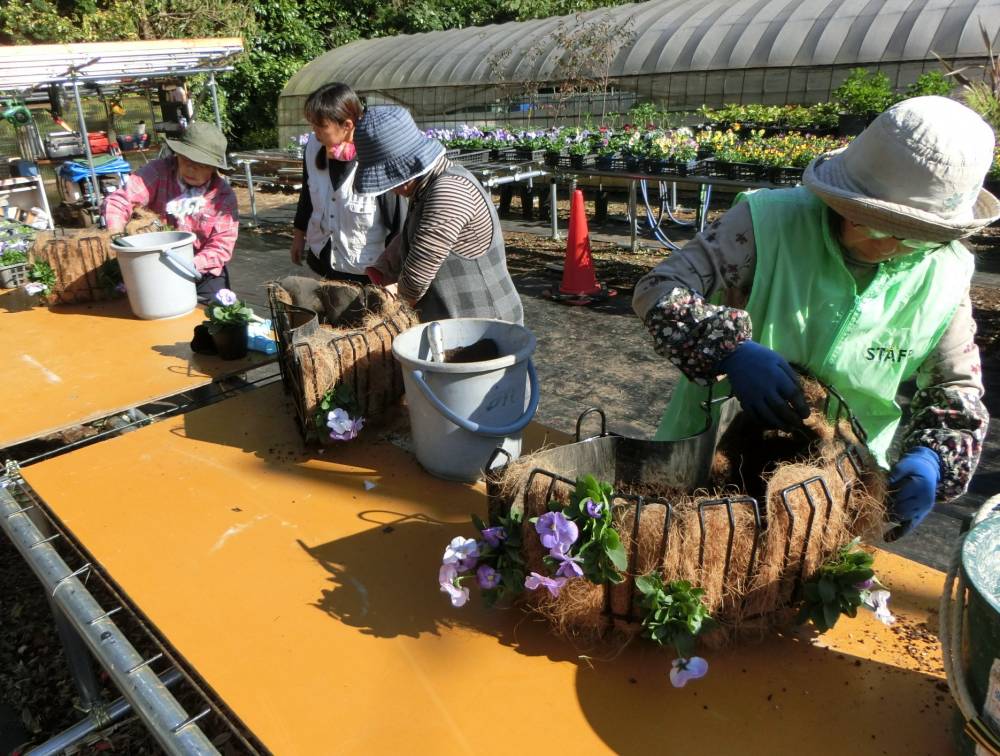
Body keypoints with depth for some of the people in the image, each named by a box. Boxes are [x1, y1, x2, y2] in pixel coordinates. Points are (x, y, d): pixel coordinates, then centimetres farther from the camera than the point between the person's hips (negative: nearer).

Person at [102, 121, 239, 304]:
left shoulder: (224, 197, -10)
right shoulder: (158, 172, -10)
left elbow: (221, 247, -16)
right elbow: (118, 201, -16)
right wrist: (116, 238, -34)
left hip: (204, 269, 0)